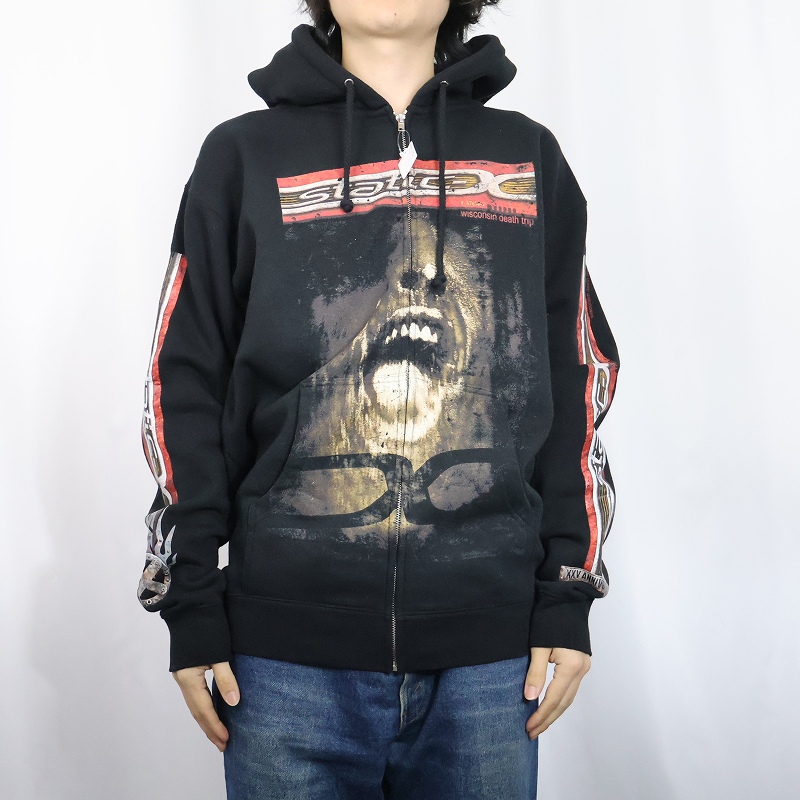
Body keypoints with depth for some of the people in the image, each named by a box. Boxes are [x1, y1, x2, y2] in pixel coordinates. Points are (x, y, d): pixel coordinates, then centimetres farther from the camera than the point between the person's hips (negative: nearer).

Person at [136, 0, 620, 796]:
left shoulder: (531, 158, 10)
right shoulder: (244, 157, 5)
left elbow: (576, 391, 10)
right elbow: (185, 392, 3)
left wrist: (568, 598, 5)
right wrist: (190, 611, 0)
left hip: (491, 654, 2)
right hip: (289, 658, -1)